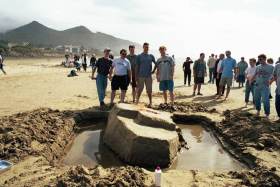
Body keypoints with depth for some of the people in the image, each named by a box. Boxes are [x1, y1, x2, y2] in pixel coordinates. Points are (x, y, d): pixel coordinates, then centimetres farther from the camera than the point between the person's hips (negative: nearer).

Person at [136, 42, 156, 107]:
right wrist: (136, 76, 0)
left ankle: (150, 102, 13)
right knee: (140, 89, 2)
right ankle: (137, 100, 19)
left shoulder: (151, 56, 8)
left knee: (149, 90, 4)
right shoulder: (139, 56, 3)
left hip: (149, 76, 1)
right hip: (141, 76, -1)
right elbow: (137, 67, 3)